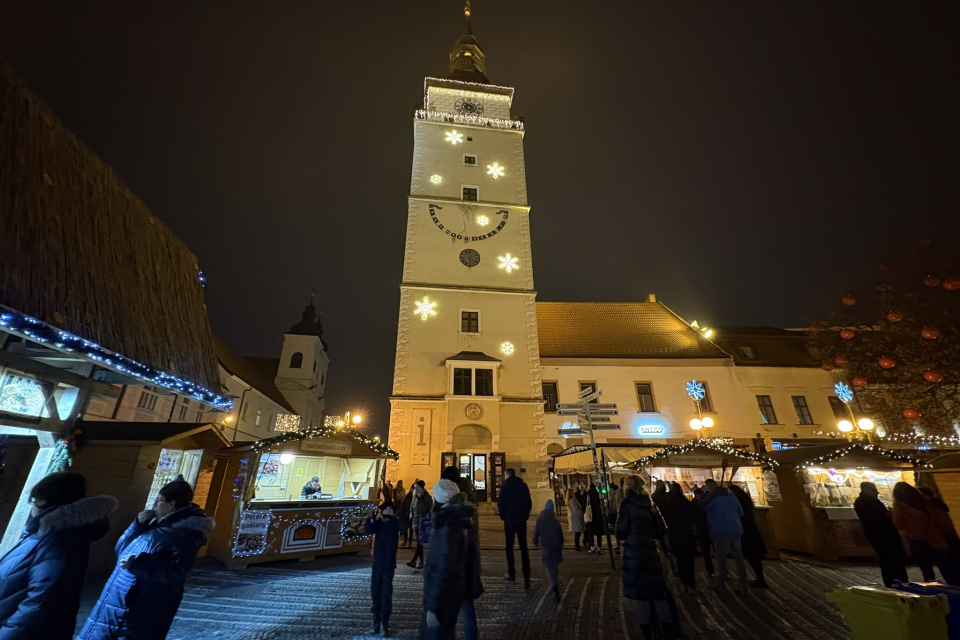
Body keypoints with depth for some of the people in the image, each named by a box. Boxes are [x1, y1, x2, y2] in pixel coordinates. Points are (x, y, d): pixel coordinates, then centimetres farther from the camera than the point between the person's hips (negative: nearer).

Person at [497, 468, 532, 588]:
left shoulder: (505, 486, -8)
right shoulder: (523, 485, 3)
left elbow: (501, 504, -9)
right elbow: (529, 503, 5)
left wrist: (503, 517, 5)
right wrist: (525, 515, 11)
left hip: (509, 520, -3)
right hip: (522, 520, 3)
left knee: (509, 547, 11)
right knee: (523, 547, 6)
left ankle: (511, 573, 16)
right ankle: (526, 575, -5)